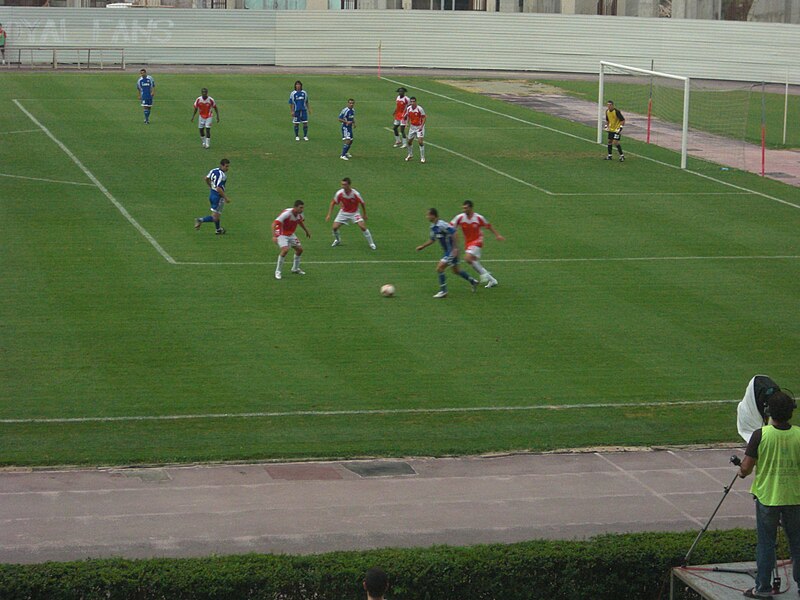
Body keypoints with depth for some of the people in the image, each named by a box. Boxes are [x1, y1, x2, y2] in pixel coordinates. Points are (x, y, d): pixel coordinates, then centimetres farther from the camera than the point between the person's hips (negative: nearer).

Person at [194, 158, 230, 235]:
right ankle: (201, 220, -15)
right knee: (215, 218, -2)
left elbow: (206, 178, 17)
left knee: (217, 215, 27)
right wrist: (226, 198, -20)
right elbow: (219, 188, -29)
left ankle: (218, 230, 43)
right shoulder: (222, 175, -26)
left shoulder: (214, 170, 1)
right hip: (218, 197, -10)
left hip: (211, 194, 10)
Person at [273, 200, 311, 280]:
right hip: (281, 234, -8)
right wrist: (274, 236, -43)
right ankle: (278, 271, -13)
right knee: (285, 250, -27)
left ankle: (295, 269, 29)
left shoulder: (299, 214, -7)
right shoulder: (286, 213, -31)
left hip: (290, 234, 8)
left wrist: (306, 231, 28)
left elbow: (300, 221, 19)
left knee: (300, 249, 8)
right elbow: (274, 223, -34)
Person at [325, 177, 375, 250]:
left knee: (363, 227, -19)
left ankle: (371, 243, -3)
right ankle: (337, 240, 26)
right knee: (335, 227, -7)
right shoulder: (339, 193, -21)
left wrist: (364, 215, 1)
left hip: (355, 212, -2)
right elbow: (333, 203, -6)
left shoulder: (356, 194, -26)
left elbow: (362, 203, -8)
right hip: (344, 212, 2)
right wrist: (329, 215, -9)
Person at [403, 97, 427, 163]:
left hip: (419, 127, -6)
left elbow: (424, 118, -14)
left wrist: (422, 126, -23)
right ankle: (410, 155, 36)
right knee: (409, 141, 12)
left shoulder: (420, 109, -19)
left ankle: (422, 157, -6)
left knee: (420, 141, -16)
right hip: (412, 127, 6)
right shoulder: (408, 108, -3)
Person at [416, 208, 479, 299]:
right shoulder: (433, 227, 6)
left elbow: (454, 233, -25)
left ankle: (443, 291, -6)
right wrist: (422, 246, 17)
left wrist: (455, 248, -26)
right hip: (447, 251, 10)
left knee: (439, 268, -13)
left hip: (452, 251, -10)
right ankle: (473, 282, 37)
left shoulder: (442, 225, -23)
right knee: (456, 270, 20)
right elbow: (433, 239, 21)